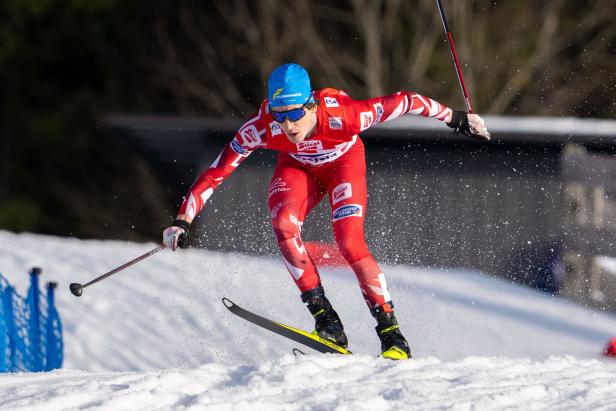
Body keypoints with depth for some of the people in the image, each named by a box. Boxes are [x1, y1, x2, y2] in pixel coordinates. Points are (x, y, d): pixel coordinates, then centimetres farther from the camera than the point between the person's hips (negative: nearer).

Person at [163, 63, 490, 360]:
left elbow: (404, 102, -26)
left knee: (349, 243, -21)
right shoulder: (260, 127, -35)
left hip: (344, 161, -2)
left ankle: (391, 333, -10)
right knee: (283, 225, -27)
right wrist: (183, 222, -32)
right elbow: (215, 173, -27)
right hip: (298, 167, 2)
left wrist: (455, 118, -15)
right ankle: (324, 317, -18)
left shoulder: (342, 115, -40)